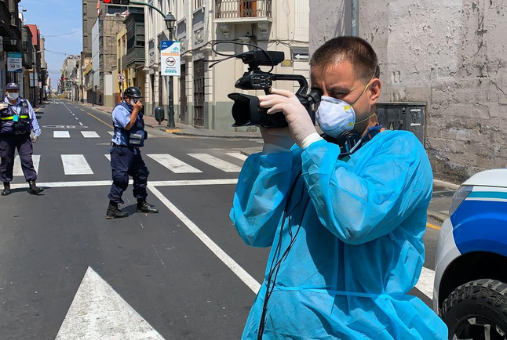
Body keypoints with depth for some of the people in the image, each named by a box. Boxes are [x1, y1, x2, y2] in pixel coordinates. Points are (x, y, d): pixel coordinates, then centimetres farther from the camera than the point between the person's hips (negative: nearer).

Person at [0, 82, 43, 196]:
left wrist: (36, 133, 9)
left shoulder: (25, 103, 9)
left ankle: (32, 185, -3)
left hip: (23, 136, 1)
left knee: (27, 160, -3)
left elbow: (33, 118, 13)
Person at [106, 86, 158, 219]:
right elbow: (128, 125, -24)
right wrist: (135, 110, -17)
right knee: (120, 179, -9)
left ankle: (141, 204, 29)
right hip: (122, 150, -10)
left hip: (134, 149, 10)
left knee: (141, 175, 15)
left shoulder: (134, 110, 16)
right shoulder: (120, 109, -11)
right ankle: (112, 209, -1)